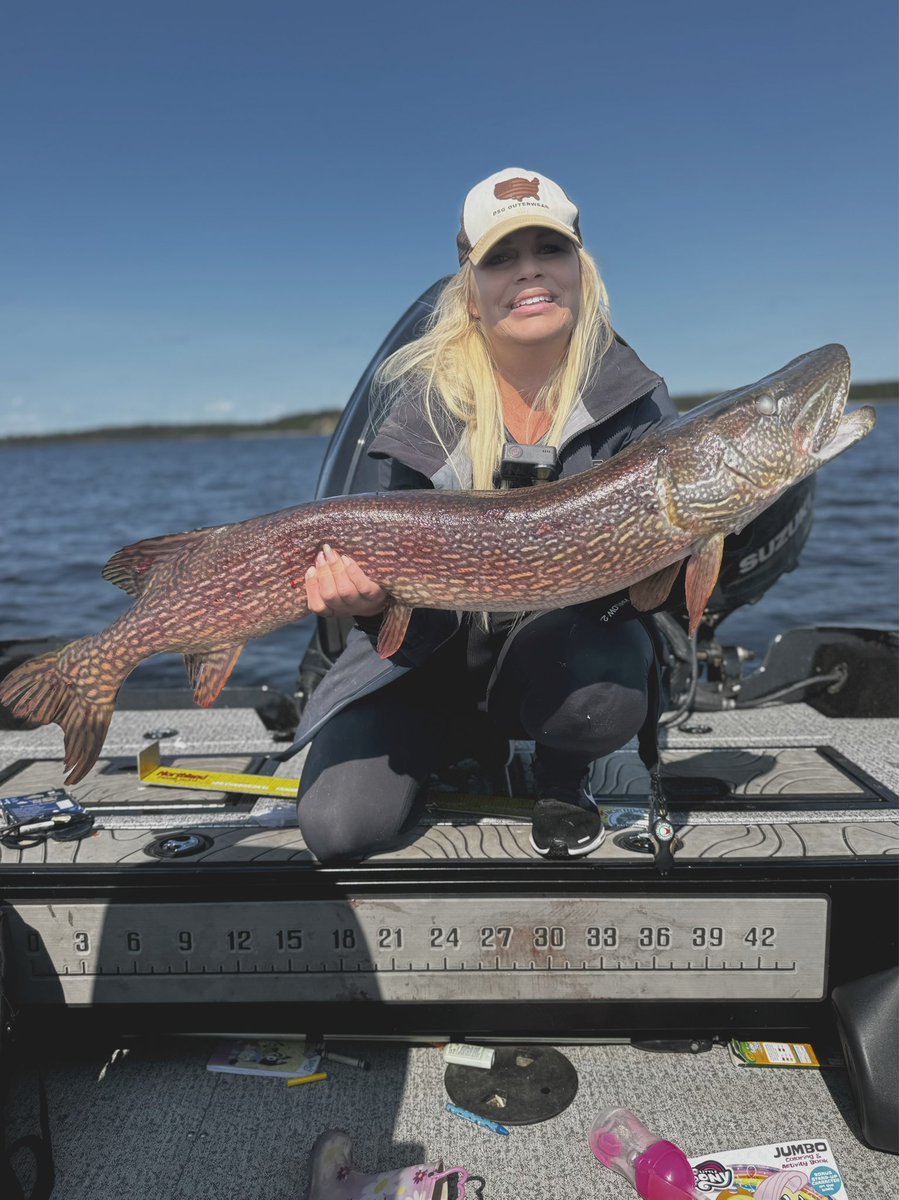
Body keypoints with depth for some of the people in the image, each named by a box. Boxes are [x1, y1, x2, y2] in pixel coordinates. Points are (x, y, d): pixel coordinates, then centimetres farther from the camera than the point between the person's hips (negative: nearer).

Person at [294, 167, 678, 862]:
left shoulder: (630, 397, -7)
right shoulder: (423, 397, -9)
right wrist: (374, 598, -33)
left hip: (568, 642, 0)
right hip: (436, 652, 1)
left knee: (604, 696, -36)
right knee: (340, 828, -17)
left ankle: (561, 776, 3)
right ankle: (471, 747, 17)